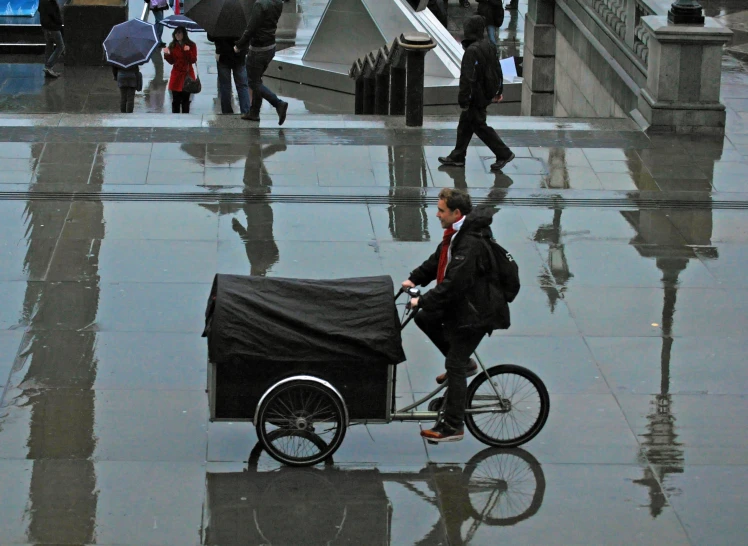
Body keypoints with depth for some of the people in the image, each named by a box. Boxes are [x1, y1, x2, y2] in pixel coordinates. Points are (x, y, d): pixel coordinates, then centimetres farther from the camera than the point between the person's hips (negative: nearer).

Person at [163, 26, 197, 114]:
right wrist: (167, 54, -10)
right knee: (176, 100, 0)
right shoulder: (173, 46, 10)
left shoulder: (191, 45, 3)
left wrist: (188, 51, -20)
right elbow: (171, 61, 7)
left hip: (187, 75, -2)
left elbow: (193, 60, -6)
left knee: (185, 99, -1)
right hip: (176, 76, 2)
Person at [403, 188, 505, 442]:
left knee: (455, 367, -6)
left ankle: (453, 427, 1)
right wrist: (414, 279, 6)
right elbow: (437, 262, 18)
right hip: (458, 305, 10)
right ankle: (464, 363, 24)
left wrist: (423, 301, -25)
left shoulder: (472, 244, -27)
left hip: (473, 313, -10)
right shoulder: (456, 234, 6)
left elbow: (454, 283, -30)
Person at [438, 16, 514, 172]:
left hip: (475, 98, -10)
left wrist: (463, 99, -18)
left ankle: (504, 154, 5)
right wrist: (498, 91, 23)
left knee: (480, 126, 2)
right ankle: (457, 157, 27)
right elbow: (497, 69, 13)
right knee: (465, 124, 18)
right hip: (487, 94, 10)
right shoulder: (489, 46, 3)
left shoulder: (472, 51, -26)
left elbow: (468, 77, -25)